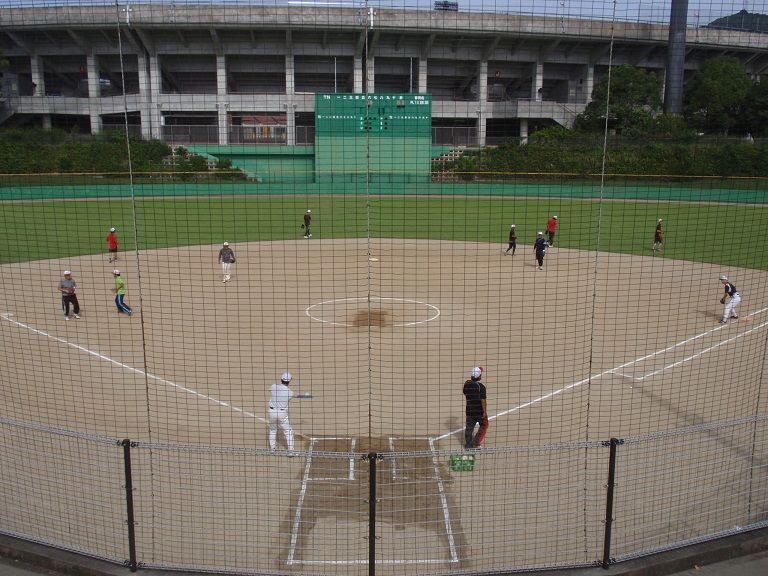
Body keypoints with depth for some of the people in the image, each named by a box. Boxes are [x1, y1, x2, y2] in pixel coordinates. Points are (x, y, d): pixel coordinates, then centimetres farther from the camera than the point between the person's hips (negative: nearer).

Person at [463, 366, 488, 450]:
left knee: (469, 427, 12)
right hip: (479, 410, -5)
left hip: (469, 409, 5)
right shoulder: (481, 386, -20)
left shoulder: (466, 384, -3)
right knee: (484, 426, 14)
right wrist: (485, 411, -12)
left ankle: (468, 445, 16)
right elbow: (483, 400, -18)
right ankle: (476, 443, 8)